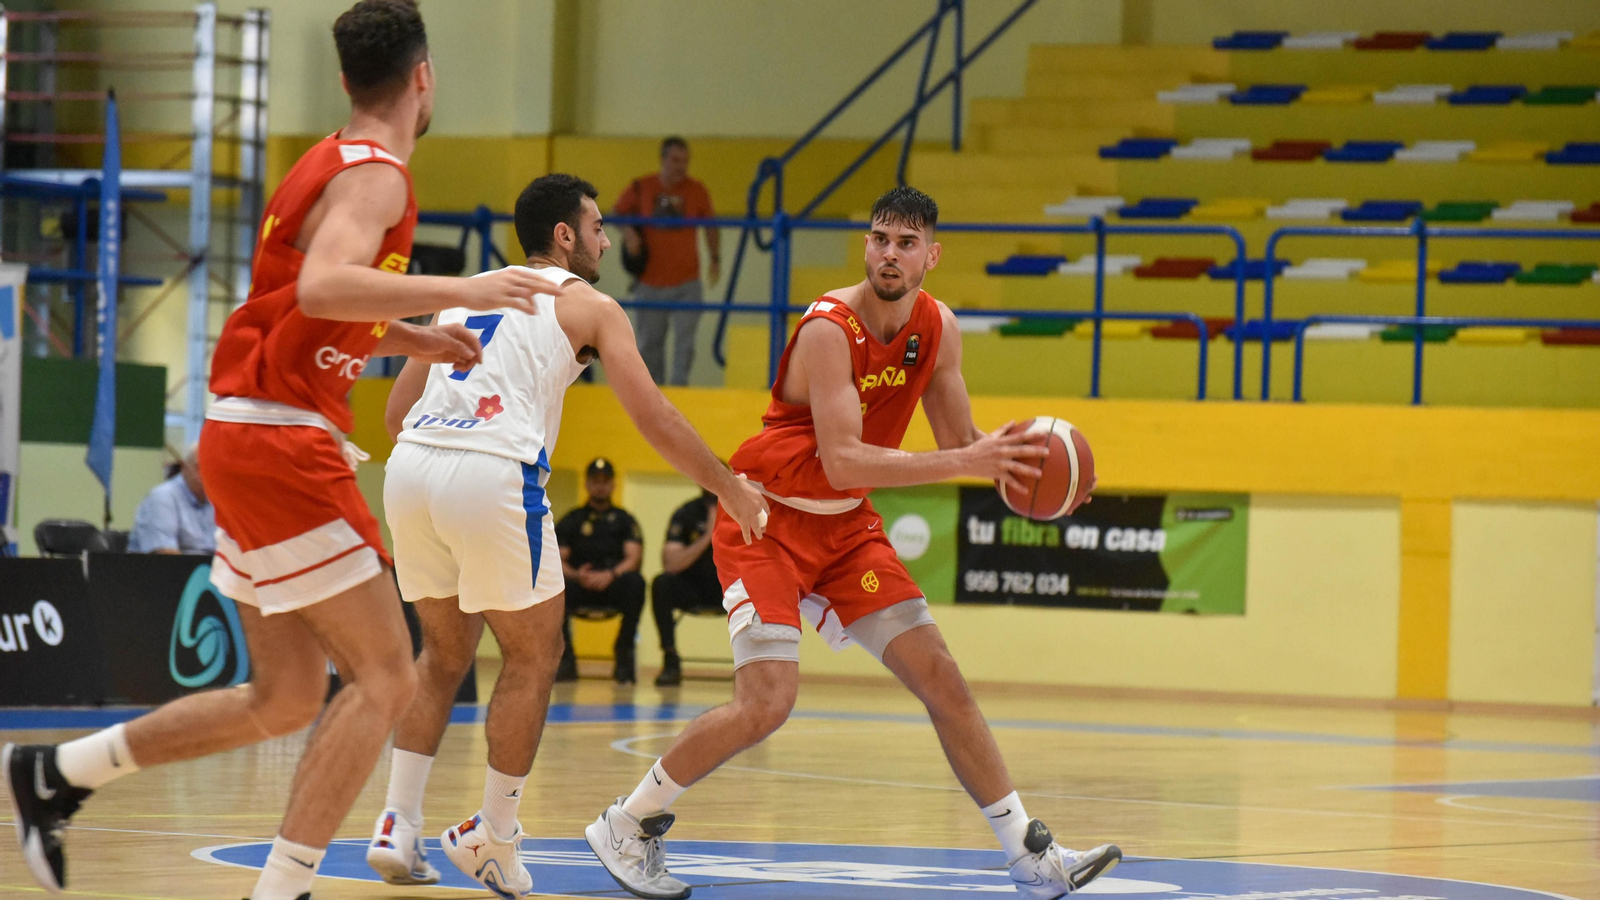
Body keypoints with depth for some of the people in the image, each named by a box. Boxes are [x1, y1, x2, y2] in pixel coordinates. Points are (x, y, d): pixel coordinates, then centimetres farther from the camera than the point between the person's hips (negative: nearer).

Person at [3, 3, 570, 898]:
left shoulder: (334, 163, 18)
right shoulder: (374, 174, -12)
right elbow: (323, 289, -31)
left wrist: (417, 340, 26)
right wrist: (460, 291, -33)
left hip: (250, 438, 10)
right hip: (282, 440, -10)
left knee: (285, 699, 14)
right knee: (386, 676, -10)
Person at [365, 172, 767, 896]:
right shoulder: (588, 305, 11)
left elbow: (398, 413, 25)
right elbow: (652, 418, 5)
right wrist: (730, 489, 15)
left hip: (411, 464, 6)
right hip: (494, 476, -6)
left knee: (446, 651, 22)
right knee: (533, 655, 12)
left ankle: (397, 826, 13)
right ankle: (494, 841, 12)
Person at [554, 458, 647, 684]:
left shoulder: (624, 520, 16)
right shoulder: (571, 521, 17)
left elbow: (633, 558, 0)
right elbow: (558, 560, 4)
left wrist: (611, 575, -21)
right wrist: (576, 575, -19)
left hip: (613, 586, 0)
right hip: (580, 589, 0)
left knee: (635, 582, -34)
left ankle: (624, 654, -22)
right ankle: (565, 657, -21)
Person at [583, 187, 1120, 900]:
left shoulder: (937, 330, -2)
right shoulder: (829, 329, -25)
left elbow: (960, 440, 8)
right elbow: (842, 462, -33)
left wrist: (1006, 458, -15)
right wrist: (964, 462, -38)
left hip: (847, 526, 7)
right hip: (768, 520, -7)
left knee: (941, 679, 2)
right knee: (767, 703, -18)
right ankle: (628, 825, 0)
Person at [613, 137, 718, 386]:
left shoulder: (696, 190, -1)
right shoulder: (641, 188, -3)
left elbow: (710, 225, 13)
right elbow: (617, 213, 11)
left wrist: (715, 260, 7)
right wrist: (628, 233, -9)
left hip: (686, 283, -1)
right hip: (650, 283, 1)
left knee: (684, 343, -11)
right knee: (649, 343, 9)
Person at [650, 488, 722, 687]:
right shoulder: (686, 514, -11)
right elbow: (670, 564, -22)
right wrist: (708, 537, -30)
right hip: (691, 591, -1)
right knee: (662, 584, -31)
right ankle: (671, 662, -26)